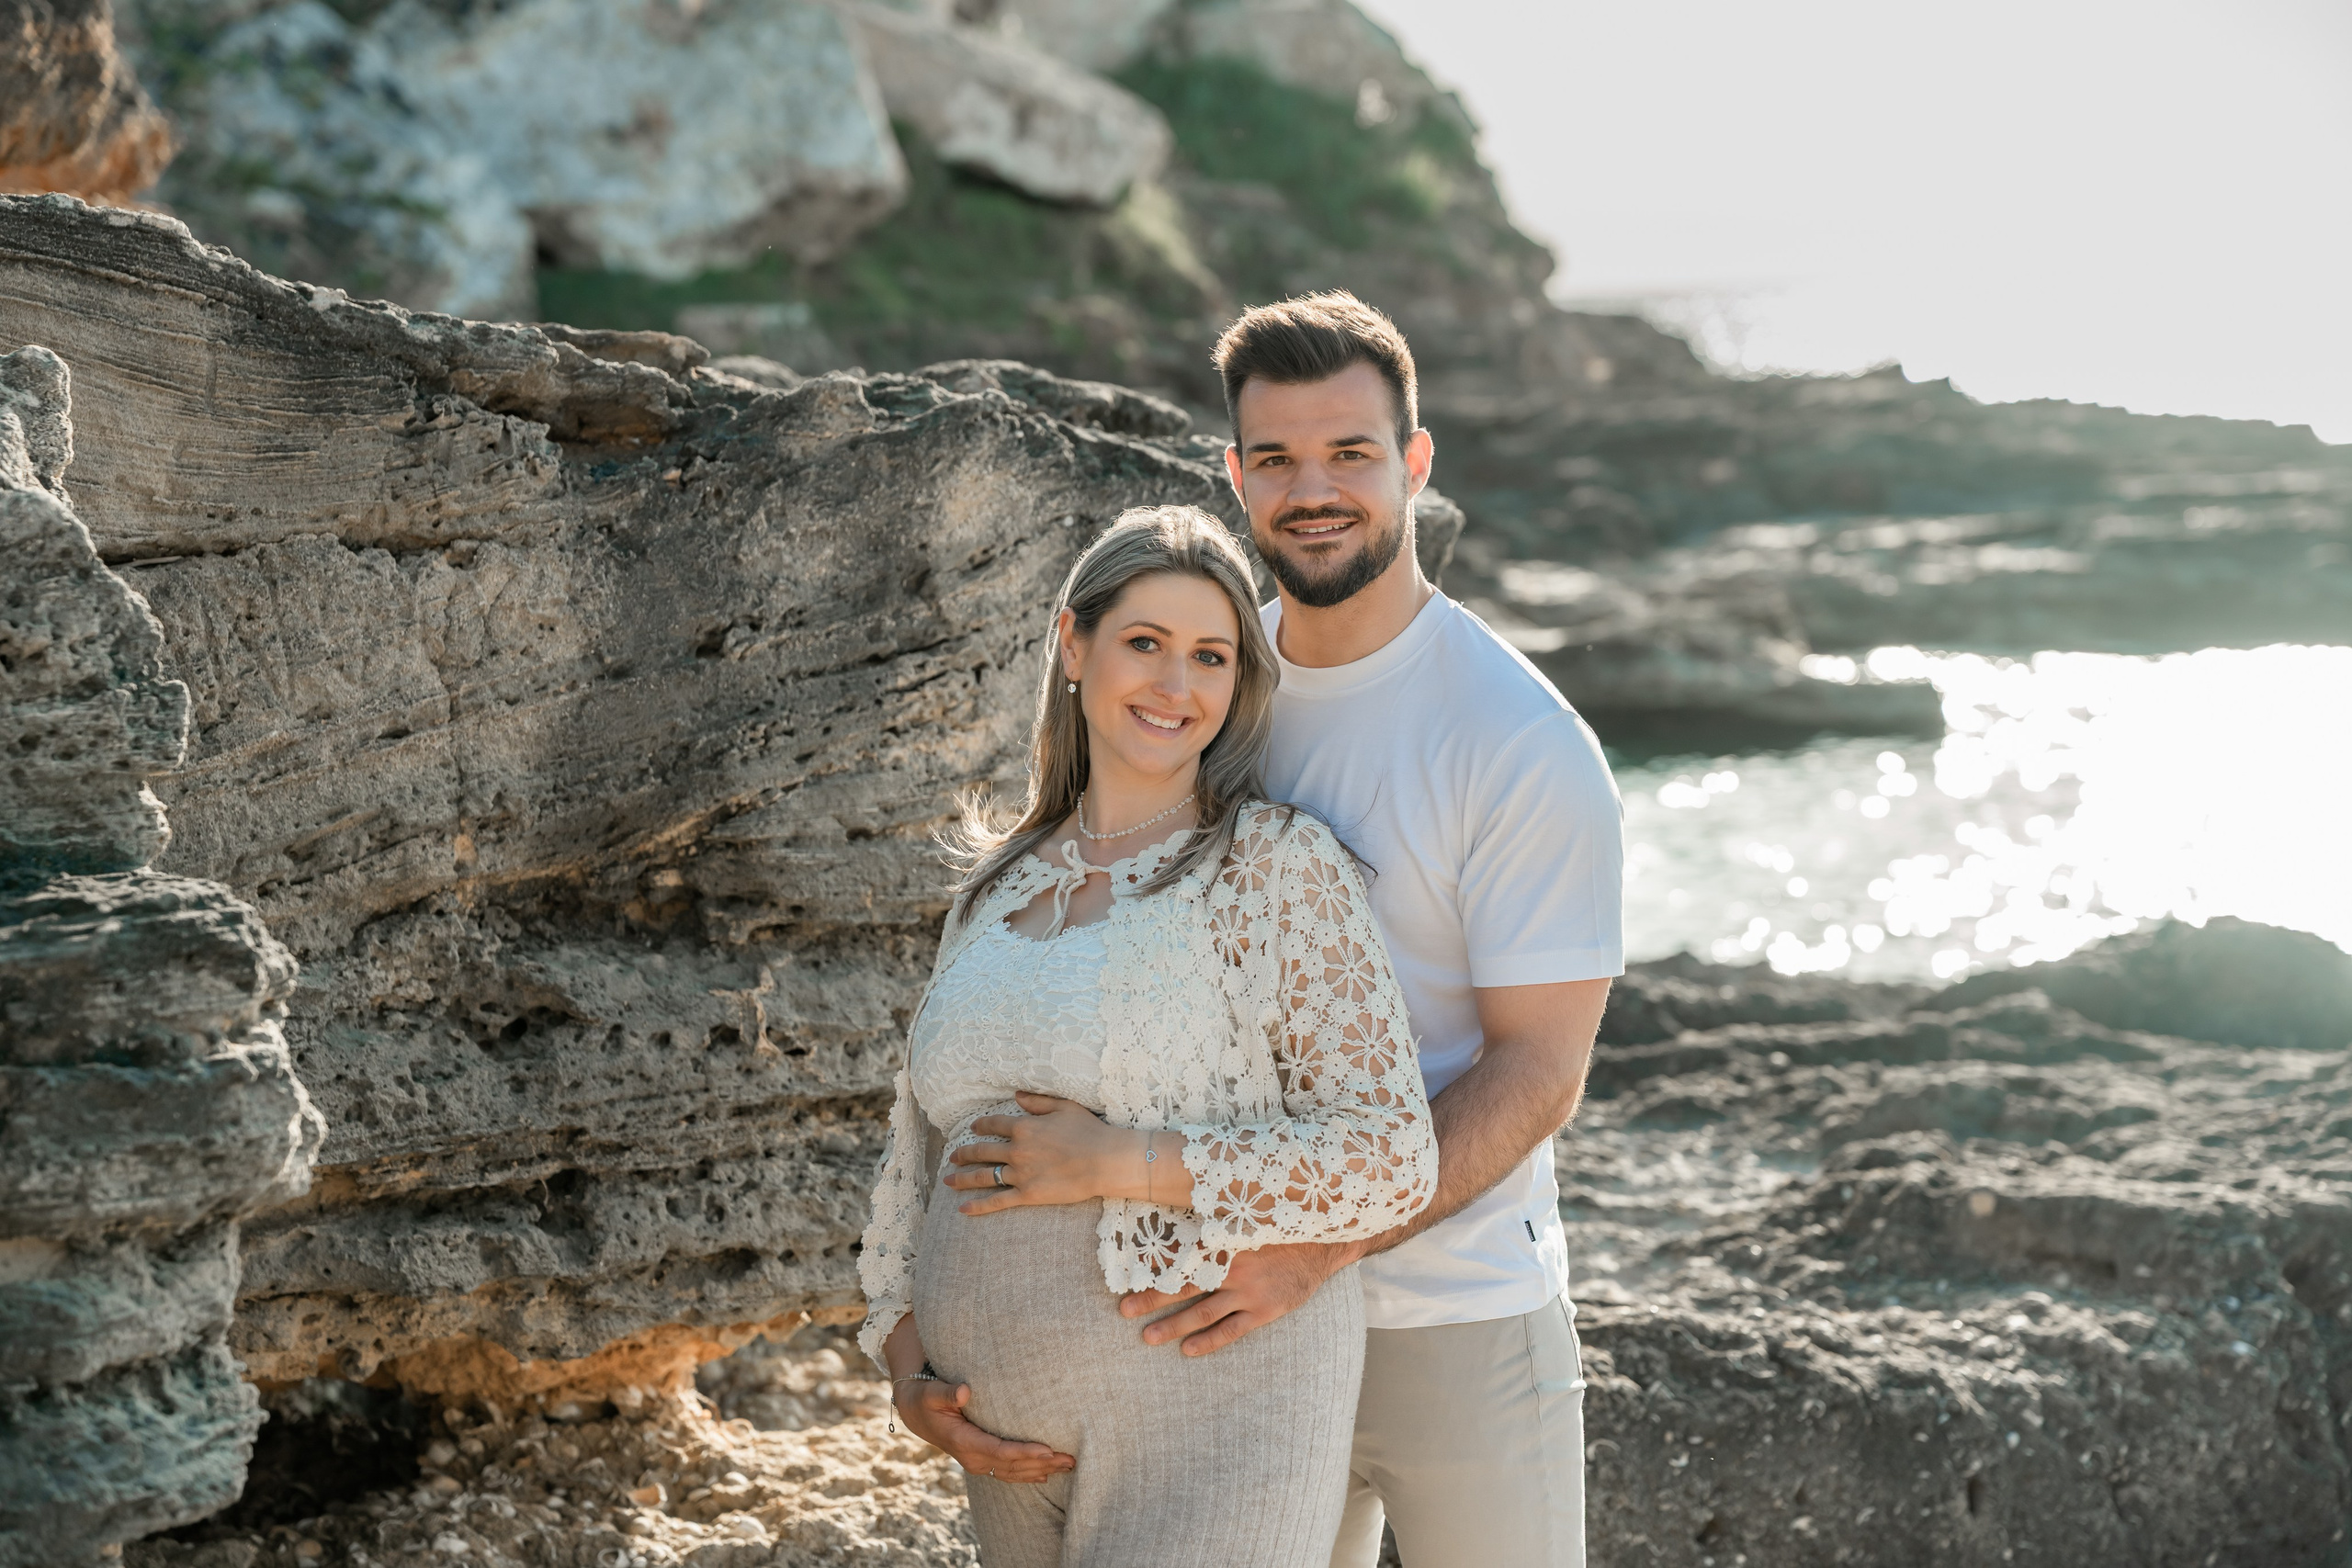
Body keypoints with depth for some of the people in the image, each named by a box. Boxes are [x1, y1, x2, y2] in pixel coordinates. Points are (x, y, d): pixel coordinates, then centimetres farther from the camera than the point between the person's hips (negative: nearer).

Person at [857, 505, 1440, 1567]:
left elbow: (1389, 1159, -13)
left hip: (1216, 1415, -6)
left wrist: (1126, 1160, -18)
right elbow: (920, 1150, 16)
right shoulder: (999, 883, 10)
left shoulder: (1279, 865, -7)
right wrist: (906, 1364, 3)